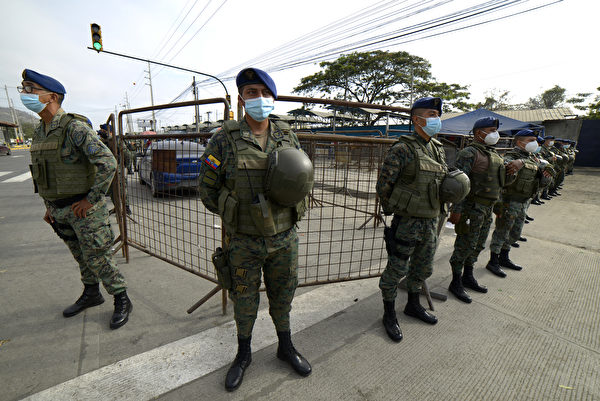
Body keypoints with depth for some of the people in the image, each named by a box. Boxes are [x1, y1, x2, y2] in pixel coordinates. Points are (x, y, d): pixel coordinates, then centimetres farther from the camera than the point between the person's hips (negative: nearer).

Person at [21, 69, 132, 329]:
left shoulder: (75, 128, -16)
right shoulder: (39, 132, 12)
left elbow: (108, 164, -24)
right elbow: (43, 173, 20)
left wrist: (90, 200, -20)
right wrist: (49, 206, 17)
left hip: (84, 209, -8)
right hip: (60, 210, 8)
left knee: (97, 259, -2)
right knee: (81, 257, 20)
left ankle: (121, 301, 14)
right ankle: (91, 294, 38)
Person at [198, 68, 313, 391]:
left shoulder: (288, 138, 1)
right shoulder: (224, 140, -8)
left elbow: (305, 176, 13)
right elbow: (207, 190, -1)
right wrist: (235, 213, 0)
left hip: (284, 238, 3)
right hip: (243, 241, -2)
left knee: (283, 295, 19)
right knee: (244, 299, 16)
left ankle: (285, 347, 44)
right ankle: (243, 354, 42)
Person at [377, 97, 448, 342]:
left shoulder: (438, 149, 11)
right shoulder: (403, 149, -14)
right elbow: (384, 185, -14)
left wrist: (435, 214, 15)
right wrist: (394, 210, -4)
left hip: (431, 221, 8)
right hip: (407, 222, -7)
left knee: (423, 268, 20)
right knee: (396, 269, 3)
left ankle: (413, 305, 42)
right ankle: (389, 315, 22)